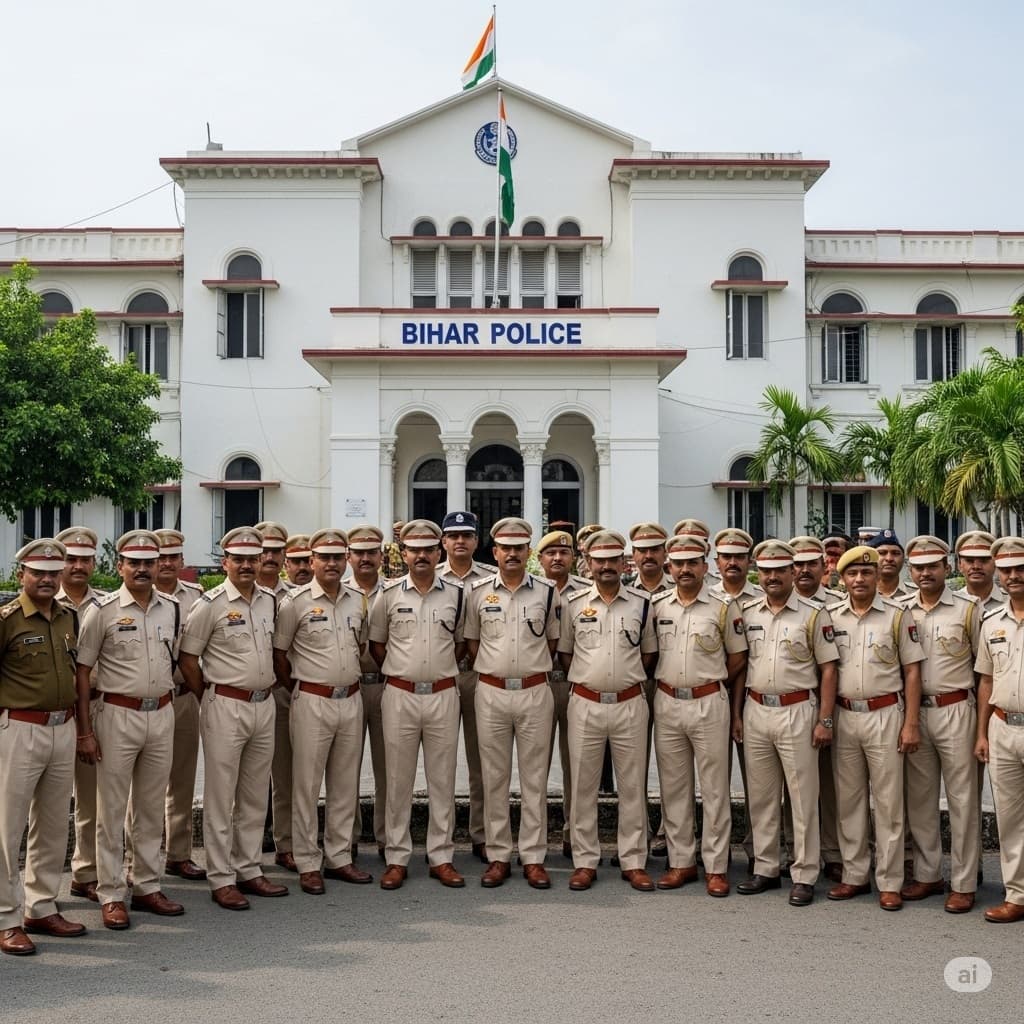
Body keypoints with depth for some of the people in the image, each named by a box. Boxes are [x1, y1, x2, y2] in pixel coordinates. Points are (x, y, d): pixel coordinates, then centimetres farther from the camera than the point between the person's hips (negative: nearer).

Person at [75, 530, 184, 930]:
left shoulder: (172, 609, 6)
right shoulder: (103, 610, -7)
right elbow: (82, 671, -6)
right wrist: (84, 730, -9)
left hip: (162, 715, 4)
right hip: (118, 715, -4)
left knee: (151, 808, 13)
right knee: (112, 810, 3)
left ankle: (147, 886, 23)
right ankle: (111, 895, 12)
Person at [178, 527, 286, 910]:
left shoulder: (269, 600, 8)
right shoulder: (210, 604, -9)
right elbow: (187, 658, -6)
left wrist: (266, 692, 13)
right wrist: (211, 701, -1)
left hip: (264, 705, 6)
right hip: (226, 707, -6)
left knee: (255, 795, 13)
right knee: (220, 797, 1)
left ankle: (249, 870, 24)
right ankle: (220, 879, 9)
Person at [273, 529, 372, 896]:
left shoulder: (359, 600, 7)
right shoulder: (295, 601, -8)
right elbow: (278, 653, -2)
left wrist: (350, 678, 14)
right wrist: (297, 691, 2)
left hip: (351, 700, 5)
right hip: (312, 702, -5)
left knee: (345, 784, 12)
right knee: (307, 785, 2)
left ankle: (339, 857, 23)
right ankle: (307, 864, 12)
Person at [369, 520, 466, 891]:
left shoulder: (456, 593, 3)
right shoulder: (389, 594, 0)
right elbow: (376, 643, 10)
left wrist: (441, 670, 7)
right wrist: (398, 672, 8)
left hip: (443, 696, 1)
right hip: (399, 696, -1)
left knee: (442, 779, 7)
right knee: (398, 780, 6)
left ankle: (441, 857, 17)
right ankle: (396, 858, 15)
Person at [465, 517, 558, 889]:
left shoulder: (546, 592, 2)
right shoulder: (477, 592, 2)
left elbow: (552, 640, 12)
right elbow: (471, 641, 10)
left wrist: (533, 668, 7)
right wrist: (491, 670, 5)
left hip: (535, 693, 0)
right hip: (491, 693, 0)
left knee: (534, 778, 5)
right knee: (494, 778, 6)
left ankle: (533, 858, 13)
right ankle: (498, 856, 16)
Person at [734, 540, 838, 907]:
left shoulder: (813, 614, -4)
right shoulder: (748, 613, 7)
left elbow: (828, 669, -4)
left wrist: (825, 720, -9)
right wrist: (736, 713, 8)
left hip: (797, 712, -4)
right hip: (755, 711, 4)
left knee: (803, 797, 1)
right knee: (761, 797, 11)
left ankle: (804, 876, 10)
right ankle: (765, 869, 23)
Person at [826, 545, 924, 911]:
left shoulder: (898, 616, -3)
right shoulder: (830, 616, 4)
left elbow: (911, 671, -2)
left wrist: (911, 724, -7)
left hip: (885, 716, -3)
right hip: (844, 716, 3)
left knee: (888, 801, 2)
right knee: (848, 800, 10)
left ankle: (889, 882, 11)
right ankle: (854, 875, 21)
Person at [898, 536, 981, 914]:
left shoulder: (968, 608, -4)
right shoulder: (900, 610, 5)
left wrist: (984, 718, -3)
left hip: (955, 711, -4)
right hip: (913, 710, 4)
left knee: (962, 799, 3)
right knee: (919, 798, 11)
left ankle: (963, 884, 11)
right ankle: (927, 875, 24)